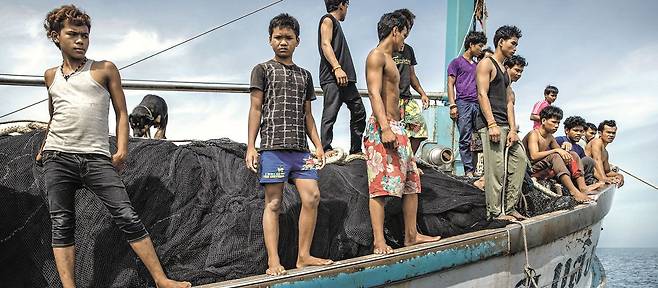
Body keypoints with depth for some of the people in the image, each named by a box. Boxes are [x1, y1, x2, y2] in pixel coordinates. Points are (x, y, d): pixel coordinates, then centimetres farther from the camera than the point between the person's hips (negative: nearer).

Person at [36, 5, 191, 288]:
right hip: (57, 158, 3)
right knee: (61, 225, -2)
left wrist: (122, 149, -6)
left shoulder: (105, 70, 7)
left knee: (127, 217, -10)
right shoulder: (51, 76, 16)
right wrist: (44, 148, 26)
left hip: (96, 158, -3)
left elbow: (121, 112, 6)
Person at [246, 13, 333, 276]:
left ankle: (304, 256, 3)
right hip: (272, 146, -4)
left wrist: (318, 145, 11)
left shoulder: (304, 75, 20)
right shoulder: (263, 70, 7)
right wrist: (251, 147, -5)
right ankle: (273, 262, -5)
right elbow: (255, 109, 2)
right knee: (273, 202, -5)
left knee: (312, 196, -6)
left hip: (300, 148, 5)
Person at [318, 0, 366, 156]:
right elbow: (325, 44, -12)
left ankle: (355, 151, 9)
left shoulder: (336, 23, 29)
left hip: (345, 78, 10)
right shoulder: (328, 20, 3)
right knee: (330, 114, -14)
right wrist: (337, 68, -23)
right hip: (332, 78, -10)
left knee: (359, 112, 6)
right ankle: (326, 150, -17)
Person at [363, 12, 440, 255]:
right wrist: (385, 128, -26)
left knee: (412, 182, 12)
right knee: (380, 187, -12)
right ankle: (379, 242, -14)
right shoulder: (376, 56, -6)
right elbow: (374, 94, -17)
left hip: (396, 128, 10)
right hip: (382, 128, -10)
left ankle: (411, 235, 20)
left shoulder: (389, 59, 24)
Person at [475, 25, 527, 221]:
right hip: (490, 124, -9)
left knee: (520, 160, 8)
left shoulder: (504, 70, 24)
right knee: (496, 168, -10)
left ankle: (509, 207, 12)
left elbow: (509, 102, 19)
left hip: (505, 125, 10)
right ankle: (495, 212, -5)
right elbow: (482, 94, -13)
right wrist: (492, 124, -21)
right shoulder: (486, 64, -2)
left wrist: (512, 129, 8)